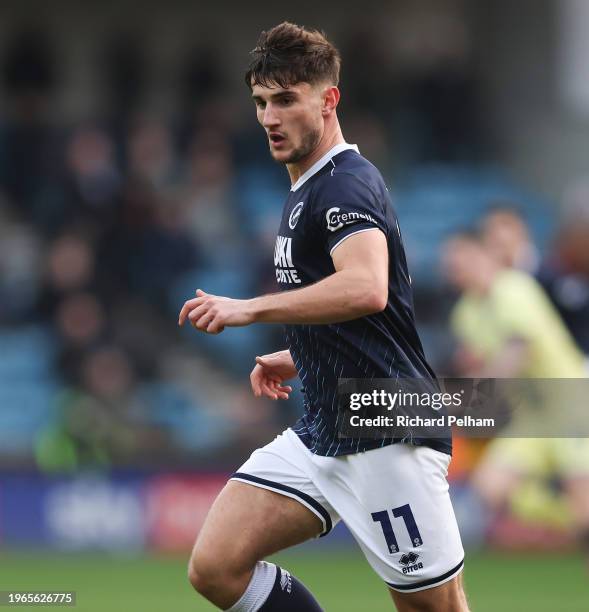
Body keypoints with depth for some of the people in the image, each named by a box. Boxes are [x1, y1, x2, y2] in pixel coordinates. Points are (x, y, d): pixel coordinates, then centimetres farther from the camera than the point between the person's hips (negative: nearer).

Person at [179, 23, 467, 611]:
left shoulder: (347, 183, -14)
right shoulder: (305, 193, 18)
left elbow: (366, 290, -33)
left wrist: (250, 308, -31)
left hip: (386, 437, -9)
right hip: (317, 436, 9)